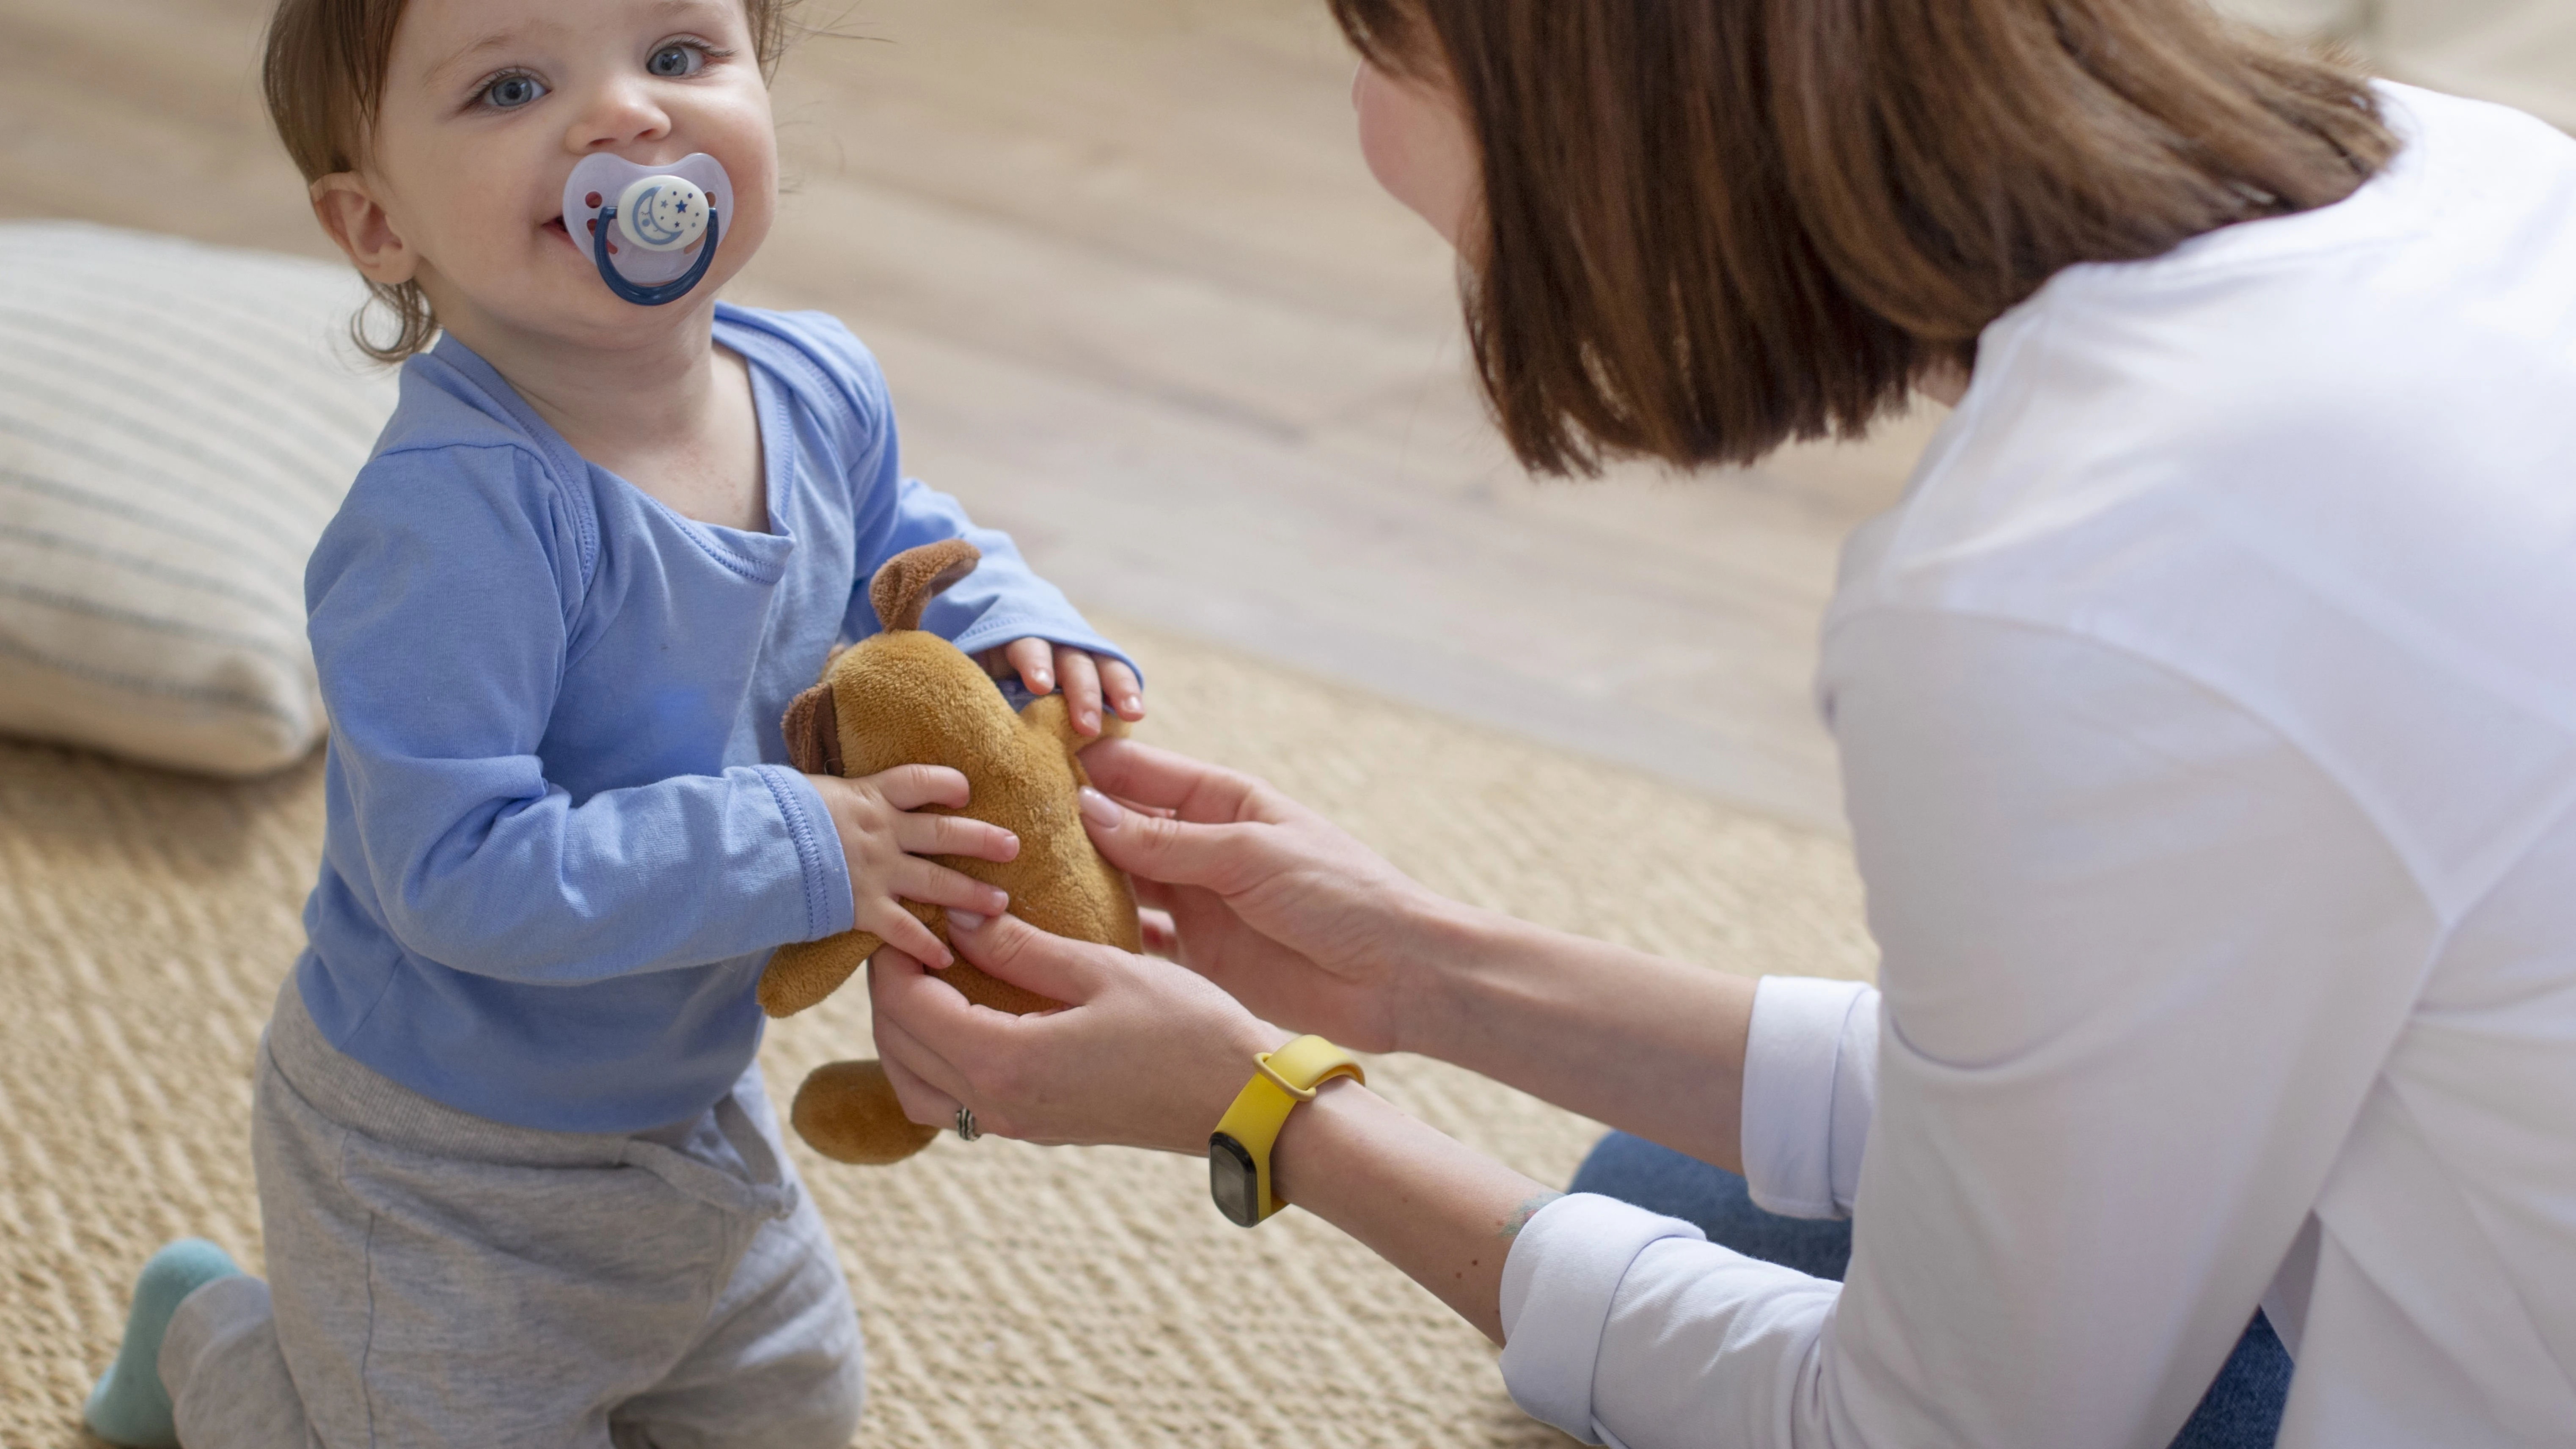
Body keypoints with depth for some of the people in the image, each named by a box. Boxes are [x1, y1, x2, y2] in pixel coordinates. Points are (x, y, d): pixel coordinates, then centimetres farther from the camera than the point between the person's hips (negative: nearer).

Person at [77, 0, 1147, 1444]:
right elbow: (457, 872, -37)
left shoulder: (818, 386, -11)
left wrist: (1003, 624, -9)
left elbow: (893, 541, 11)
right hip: (450, 1178, -7)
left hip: (689, 1097, 8)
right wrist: (797, 849, -36)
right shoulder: (459, 516, -36)